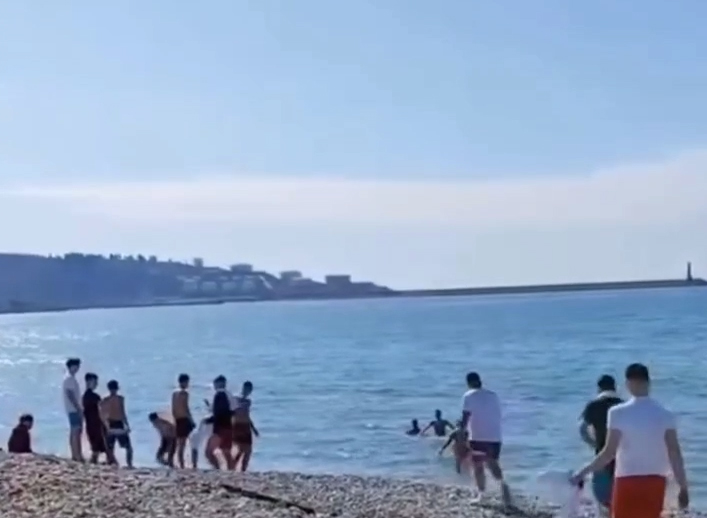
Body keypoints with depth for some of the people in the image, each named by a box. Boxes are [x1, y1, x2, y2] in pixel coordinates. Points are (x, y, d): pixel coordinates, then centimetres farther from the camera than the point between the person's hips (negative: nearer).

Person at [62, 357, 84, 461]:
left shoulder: (71, 378, 17)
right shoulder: (69, 378, -14)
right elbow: (70, 395, -20)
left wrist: (79, 409, 19)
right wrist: (78, 409, -20)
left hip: (74, 409, 10)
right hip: (74, 409, -10)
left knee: (75, 432, 10)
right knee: (76, 431, -11)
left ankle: (75, 455, 12)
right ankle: (77, 456, -13)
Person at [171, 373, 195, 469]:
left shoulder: (174, 393, 11)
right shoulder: (184, 393, -11)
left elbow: (173, 409, 13)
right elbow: (185, 408, -16)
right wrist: (191, 420, -11)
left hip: (178, 420, 7)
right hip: (184, 419, -7)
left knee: (180, 444, 10)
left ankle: (181, 466, 10)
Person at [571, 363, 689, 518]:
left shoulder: (618, 413, -9)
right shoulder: (665, 414, -2)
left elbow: (609, 453, -10)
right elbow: (674, 454, -3)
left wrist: (583, 472, 1)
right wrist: (683, 488, 5)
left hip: (627, 481, -3)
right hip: (655, 481, 3)